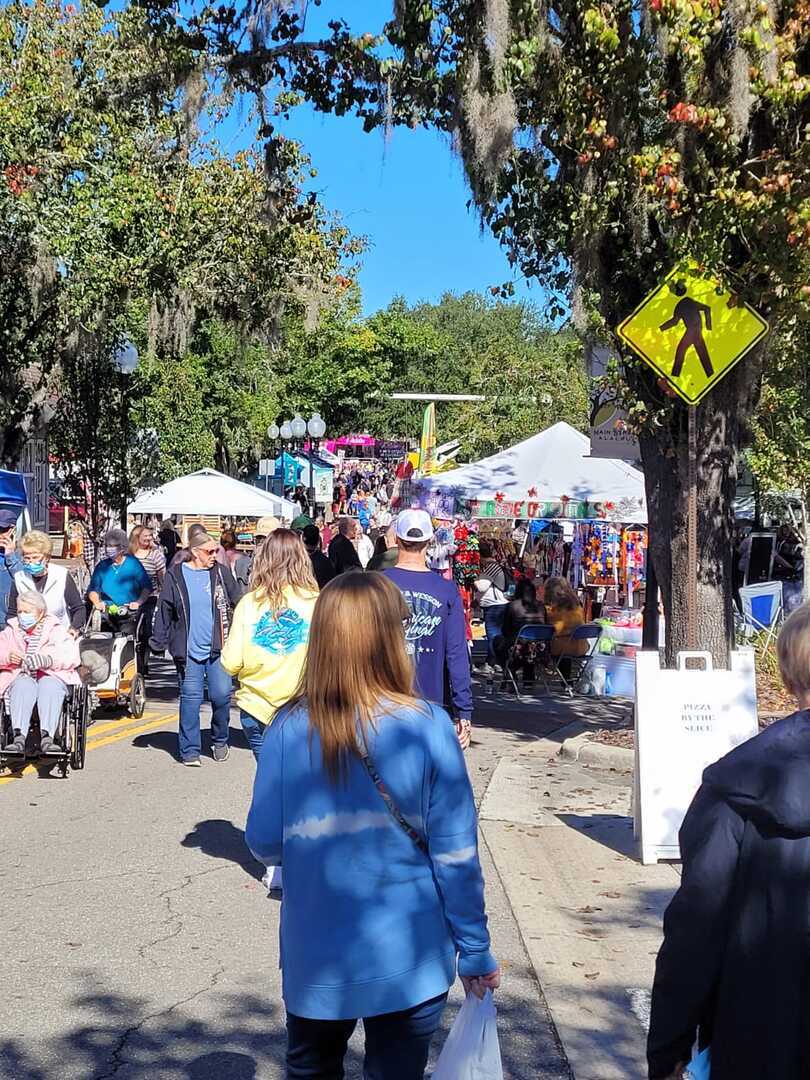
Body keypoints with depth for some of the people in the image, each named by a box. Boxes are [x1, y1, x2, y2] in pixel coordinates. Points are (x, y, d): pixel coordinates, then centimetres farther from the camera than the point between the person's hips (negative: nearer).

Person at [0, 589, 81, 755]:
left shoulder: (56, 630, 13)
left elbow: (72, 656, -3)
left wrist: (49, 659, -21)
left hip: (51, 676, -1)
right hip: (20, 676, 1)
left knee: (49, 686, -36)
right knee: (23, 686, -34)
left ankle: (46, 736, -52)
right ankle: (19, 737, -52)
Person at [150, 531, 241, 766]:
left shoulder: (221, 573, 7)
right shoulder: (175, 575, 3)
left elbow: (238, 603, 11)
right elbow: (164, 611, 6)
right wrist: (158, 642, 4)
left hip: (218, 649, 1)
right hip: (188, 651, -1)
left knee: (221, 695, -2)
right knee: (190, 698, 1)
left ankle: (220, 741, 21)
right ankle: (190, 749, 9)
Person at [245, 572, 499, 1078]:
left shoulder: (288, 728, -12)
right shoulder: (427, 727, -16)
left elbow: (264, 844, -6)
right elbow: (455, 855, -12)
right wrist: (475, 951, -1)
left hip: (314, 956, 2)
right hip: (407, 960, -1)